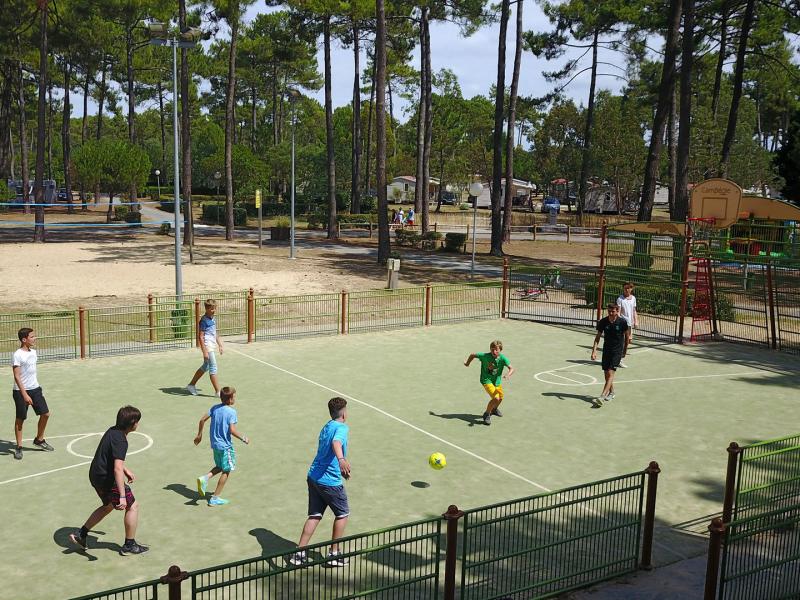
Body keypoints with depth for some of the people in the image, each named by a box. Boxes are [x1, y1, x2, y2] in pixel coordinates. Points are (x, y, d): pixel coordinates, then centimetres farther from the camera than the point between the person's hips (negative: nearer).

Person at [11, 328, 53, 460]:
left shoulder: (33, 352, 8)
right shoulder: (17, 355, -16)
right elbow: (16, 376, -19)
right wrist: (24, 394, -24)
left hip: (35, 389, 7)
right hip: (21, 391, -7)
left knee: (45, 414, 5)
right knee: (20, 419, 4)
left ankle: (39, 440, 24)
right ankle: (19, 447, 16)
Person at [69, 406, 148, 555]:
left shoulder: (113, 431, 5)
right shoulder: (120, 440, -26)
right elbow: (117, 469, -34)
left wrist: (126, 471, 22)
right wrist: (122, 496, -37)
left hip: (95, 475, 10)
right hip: (107, 479, -10)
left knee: (109, 506, 29)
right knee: (132, 506, 3)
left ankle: (81, 535, 31)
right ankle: (129, 545, 12)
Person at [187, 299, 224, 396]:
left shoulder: (212, 319, 11)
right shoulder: (204, 320, -15)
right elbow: (201, 337, -17)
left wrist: (220, 345, 24)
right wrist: (204, 351, -21)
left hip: (213, 346, 10)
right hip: (208, 346, -10)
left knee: (205, 367, 19)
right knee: (213, 368, -8)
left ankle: (191, 385, 31)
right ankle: (218, 392, -6)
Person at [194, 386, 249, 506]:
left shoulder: (215, 408, 3)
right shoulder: (231, 412, -17)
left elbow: (202, 419, 6)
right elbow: (232, 430, -23)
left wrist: (199, 434, 19)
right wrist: (243, 438, -9)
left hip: (215, 444, 7)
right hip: (226, 446, -7)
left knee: (220, 467, 26)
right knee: (226, 471, 7)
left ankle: (205, 478, 0)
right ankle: (215, 498, 9)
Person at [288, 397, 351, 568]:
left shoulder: (326, 427, 16)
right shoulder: (342, 428, -12)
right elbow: (336, 443, -35)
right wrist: (341, 460, -54)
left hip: (313, 476, 8)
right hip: (330, 481, -8)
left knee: (314, 515, 12)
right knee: (342, 514, 10)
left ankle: (299, 553, 7)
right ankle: (333, 554, 15)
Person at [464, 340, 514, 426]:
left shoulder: (502, 358, -19)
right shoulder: (485, 356, -23)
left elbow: (511, 369, -27)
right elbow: (473, 355, -8)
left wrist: (508, 375, -48)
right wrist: (467, 363, 7)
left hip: (497, 381, 5)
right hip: (487, 380, -5)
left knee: (500, 398, 23)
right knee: (496, 398, -23)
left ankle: (494, 409, 56)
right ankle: (487, 415, -2)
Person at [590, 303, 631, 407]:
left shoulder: (622, 322, -11)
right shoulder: (603, 322, -5)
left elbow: (627, 334, 5)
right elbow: (598, 337, 2)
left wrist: (624, 348, 14)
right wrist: (594, 351, -7)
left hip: (617, 351, -4)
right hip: (606, 349, 4)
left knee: (610, 373, -14)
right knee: (606, 374, 8)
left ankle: (602, 397, -22)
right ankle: (611, 392, 32)